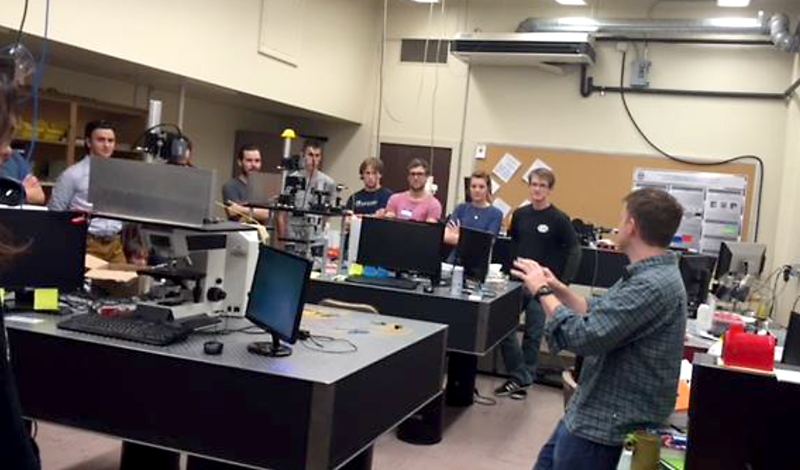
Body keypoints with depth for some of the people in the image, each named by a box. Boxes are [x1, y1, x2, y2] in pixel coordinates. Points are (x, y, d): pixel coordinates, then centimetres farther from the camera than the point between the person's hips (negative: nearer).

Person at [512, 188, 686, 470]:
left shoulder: (654, 285, -28)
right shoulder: (649, 275, 7)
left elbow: (582, 336, -30)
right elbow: (599, 316, 14)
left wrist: (543, 291, -16)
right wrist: (557, 287, 5)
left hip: (609, 426, -10)